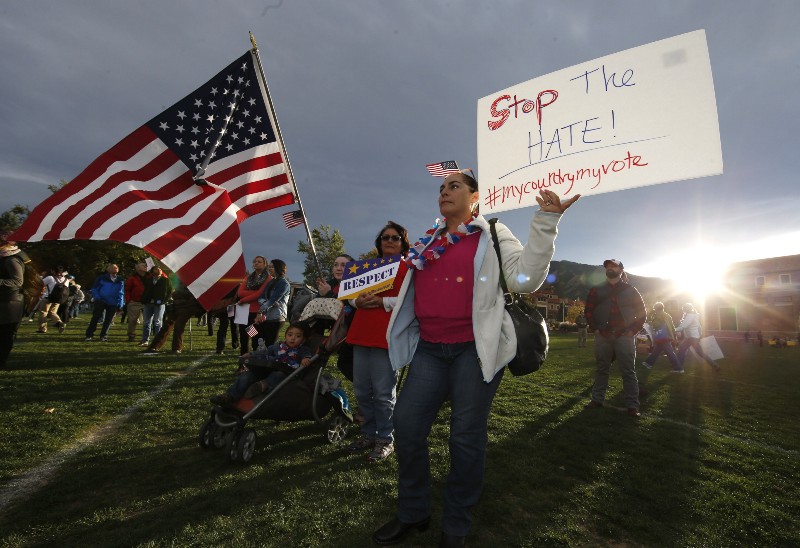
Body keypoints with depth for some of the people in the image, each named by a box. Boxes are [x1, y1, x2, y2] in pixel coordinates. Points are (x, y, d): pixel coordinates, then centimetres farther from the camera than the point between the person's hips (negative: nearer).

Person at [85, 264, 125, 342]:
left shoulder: (120, 280, 8)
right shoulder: (102, 278, -1)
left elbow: (121, 293, 12)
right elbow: (94, 289, 6)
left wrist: (120, 304, 4)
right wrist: (97, 297, -8)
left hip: (113, 304, 3)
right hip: (101, 301, -3)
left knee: (108, 320, 7)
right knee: (95, 318, -7)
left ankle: (103, 336, 17)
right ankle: (89, 335, 1)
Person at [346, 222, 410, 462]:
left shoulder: (407, 268, 2)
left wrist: (383, 302, -18)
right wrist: (358, 301, -2)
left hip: (387, 335, -6)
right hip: (362, 334, 7)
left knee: (383, 392, -2)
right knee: (361, 389, 11)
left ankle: (386, 440, 15)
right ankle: (368, 433, 28)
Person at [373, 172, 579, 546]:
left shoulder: (492, 235, 2)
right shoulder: (428, 243, 16)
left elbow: (524, 278, -12)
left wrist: (544, 224, -17)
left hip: (476, 348, -5)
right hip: (430, 349, 5)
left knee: (466, 437, 5)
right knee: (406, 426, 6)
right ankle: (412, 513, 27)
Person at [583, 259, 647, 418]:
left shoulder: (630, 290, 6)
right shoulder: (597, 290, 9)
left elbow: (642, 312, 8)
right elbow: (588, 311, 11)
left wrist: (633, 330, -2)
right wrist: (595, 329, 1)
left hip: (625, 337, -2)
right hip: (602, 337, 2)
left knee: (629, 372, 0)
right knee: (601, 369, 9)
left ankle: (632, 405, 5)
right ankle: (597, 399, 17)